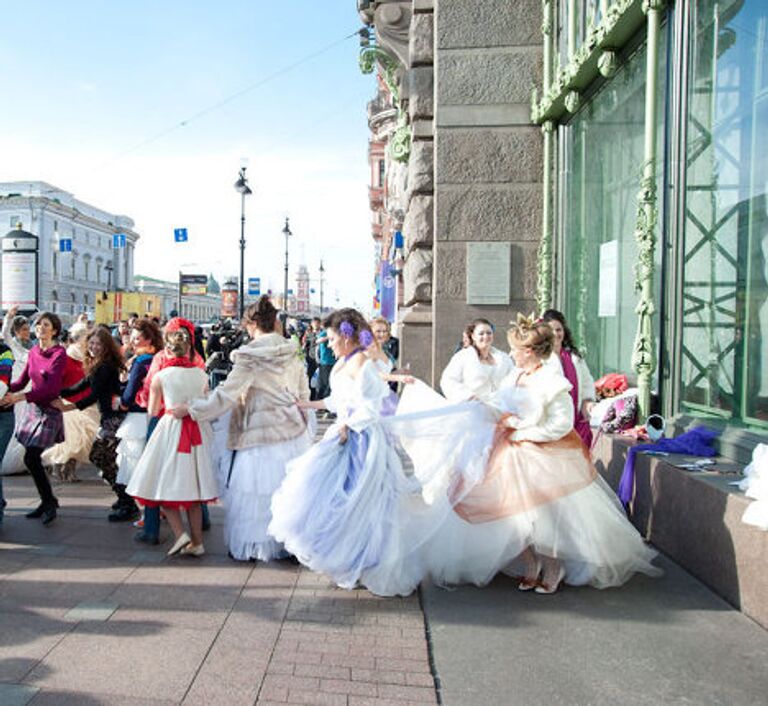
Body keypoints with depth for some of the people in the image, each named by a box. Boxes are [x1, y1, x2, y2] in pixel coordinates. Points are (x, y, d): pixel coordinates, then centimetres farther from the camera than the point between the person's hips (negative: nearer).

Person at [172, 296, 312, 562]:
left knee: (256, 492, 7)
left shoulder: (250, 358, -13)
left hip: (261, 435, -6)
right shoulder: (291, 353, 4)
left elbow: (225, 395, -13)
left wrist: (189, 409, -4)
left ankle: (251, 545, 19)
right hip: (294, 430, 6)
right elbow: (304, 393, 11)